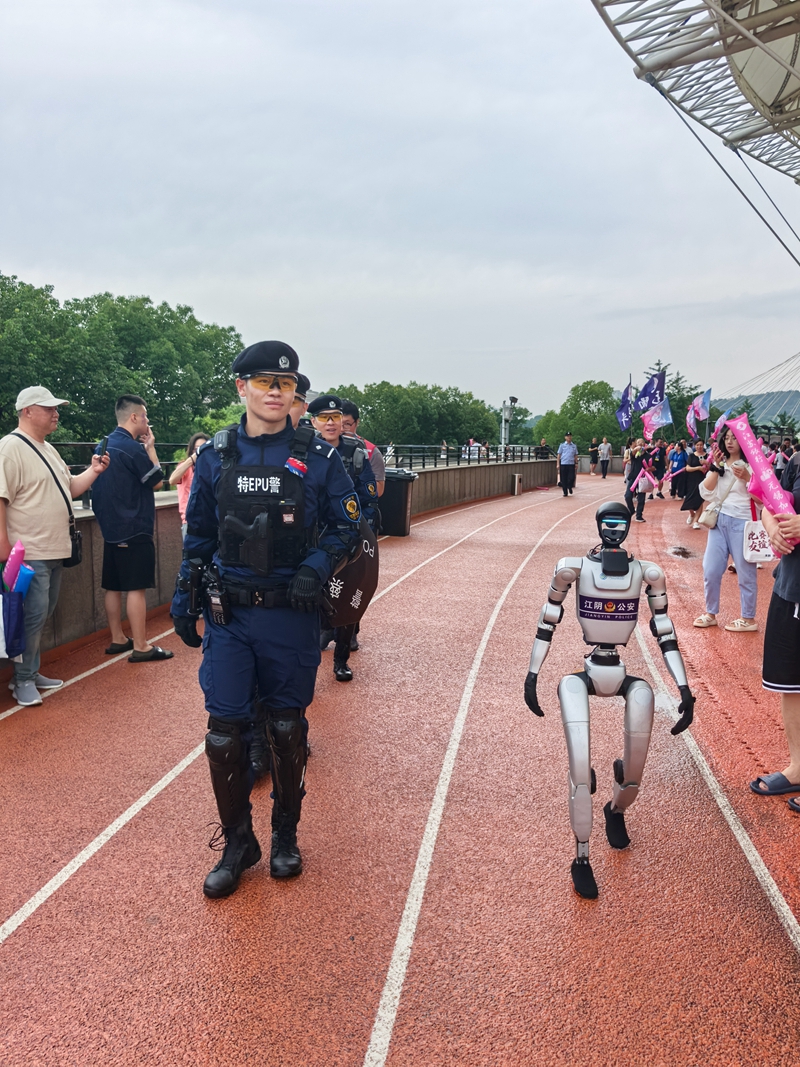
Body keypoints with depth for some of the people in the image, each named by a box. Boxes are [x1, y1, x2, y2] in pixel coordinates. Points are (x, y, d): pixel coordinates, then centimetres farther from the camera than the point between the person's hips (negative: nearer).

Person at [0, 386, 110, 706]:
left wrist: (93, 471, 6)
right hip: (30, 553, -9)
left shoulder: (48, 449, 16)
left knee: (43, 615, 14)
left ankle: (31, 672, 26)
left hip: (55, 551, 9)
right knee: (33, 616, -6)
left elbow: (70, 488, 21)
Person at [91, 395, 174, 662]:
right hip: (134, 530, -9)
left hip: (111, 528, 9)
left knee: (114, 586, 13)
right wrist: (151, 447, -1)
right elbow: (157, 482, -7)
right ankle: (141, 648, -3)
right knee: (136, 588, -6)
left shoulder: (106, 445, 11)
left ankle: (117, 640, 22)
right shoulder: (132, 447, -16)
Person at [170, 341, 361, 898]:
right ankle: (237, 841, 22)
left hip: (291, 615, -1)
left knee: (287, 728, 12)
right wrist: (185, 598, 9)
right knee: (225, 731, 1)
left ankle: (286, 834, 33)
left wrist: (317, 566, -16)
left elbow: (347, 524, 2)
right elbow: (199, 533, 11)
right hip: (228, 615, 1)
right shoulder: (216, 455, 2)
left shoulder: (318, 456, -4)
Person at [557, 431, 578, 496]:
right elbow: (559, 455, 4)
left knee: (571, 478, -8)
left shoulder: (574, 446, 9)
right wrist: (558, 464, -2)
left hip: (571, 464, 1)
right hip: (563, 464, -1)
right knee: (564, 479, 1)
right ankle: (565, 492, 12)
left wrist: (576, 463, 5)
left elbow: (575, 455, 13)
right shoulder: (562, 445, 4)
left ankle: (570, 487, 23)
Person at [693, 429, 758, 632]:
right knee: (710, 570, 7)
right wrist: (715, 467, -8)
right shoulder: (719, 464, 11)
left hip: (742, 522, -5)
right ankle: (710, 614, 21)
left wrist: (746, 477, -22)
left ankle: (748, 619, 14)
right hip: (719, 521, 5)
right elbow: (706, 493, 0)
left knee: (745, 573, 2)